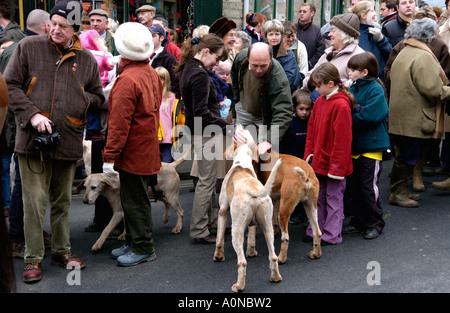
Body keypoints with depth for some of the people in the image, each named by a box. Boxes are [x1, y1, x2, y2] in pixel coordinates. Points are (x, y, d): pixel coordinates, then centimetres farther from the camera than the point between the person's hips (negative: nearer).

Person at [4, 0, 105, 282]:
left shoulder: (86, 59, 8)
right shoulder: (29, 47, 1)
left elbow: (98, 97, 17)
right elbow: (11, 85, -1)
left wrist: (80, 101, -3)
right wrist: (32, 114, -13)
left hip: (69, 140, 3)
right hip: (33, 139, -3)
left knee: (63, 201, 16)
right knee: (35, 201, -3)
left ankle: (62, 250, 31)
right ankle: (34, 259, 9)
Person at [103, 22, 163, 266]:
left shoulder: (127, 79, -20)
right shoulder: (152, 74, 9)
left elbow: (119, 122, -22)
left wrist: (110, 156, -18)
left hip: (133, 152, -9)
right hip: (147, 151, 9)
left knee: (134, 201, 0)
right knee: (133, 199, 17)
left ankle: (143, 248, 9)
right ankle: (133, 243, 27)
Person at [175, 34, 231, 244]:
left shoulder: (188, 69, 11)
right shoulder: (199, 75, -20)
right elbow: (201, 112, -25)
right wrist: (227, 127, -25)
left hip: (199, 132, 10)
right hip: (206, 133, -10)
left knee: (210, 179, 19)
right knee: (206, 182, -2)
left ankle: (212, 220, 30)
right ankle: (199, 231, 4)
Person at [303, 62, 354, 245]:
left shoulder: (341, 105, -18)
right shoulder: (319, 101, 8)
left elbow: (343, 139, -20)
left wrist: (337, 164, -19)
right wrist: (309, 153, 9)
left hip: (334, 162, -8)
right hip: (319, 161, 8)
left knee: (333, 198, 4)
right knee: (319, 197, 16)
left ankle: (332, 235, 12)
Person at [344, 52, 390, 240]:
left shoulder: (376, 90, -12)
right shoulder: (352, 89, 10)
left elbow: (370, 116, -22)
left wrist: (348, 119, -15)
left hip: (371, 146, -7)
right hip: (354, 145, 7)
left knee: (369, 186, -2)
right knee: (353, 185, 12)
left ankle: (375, 223, 12)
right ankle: (358, 221, 25)